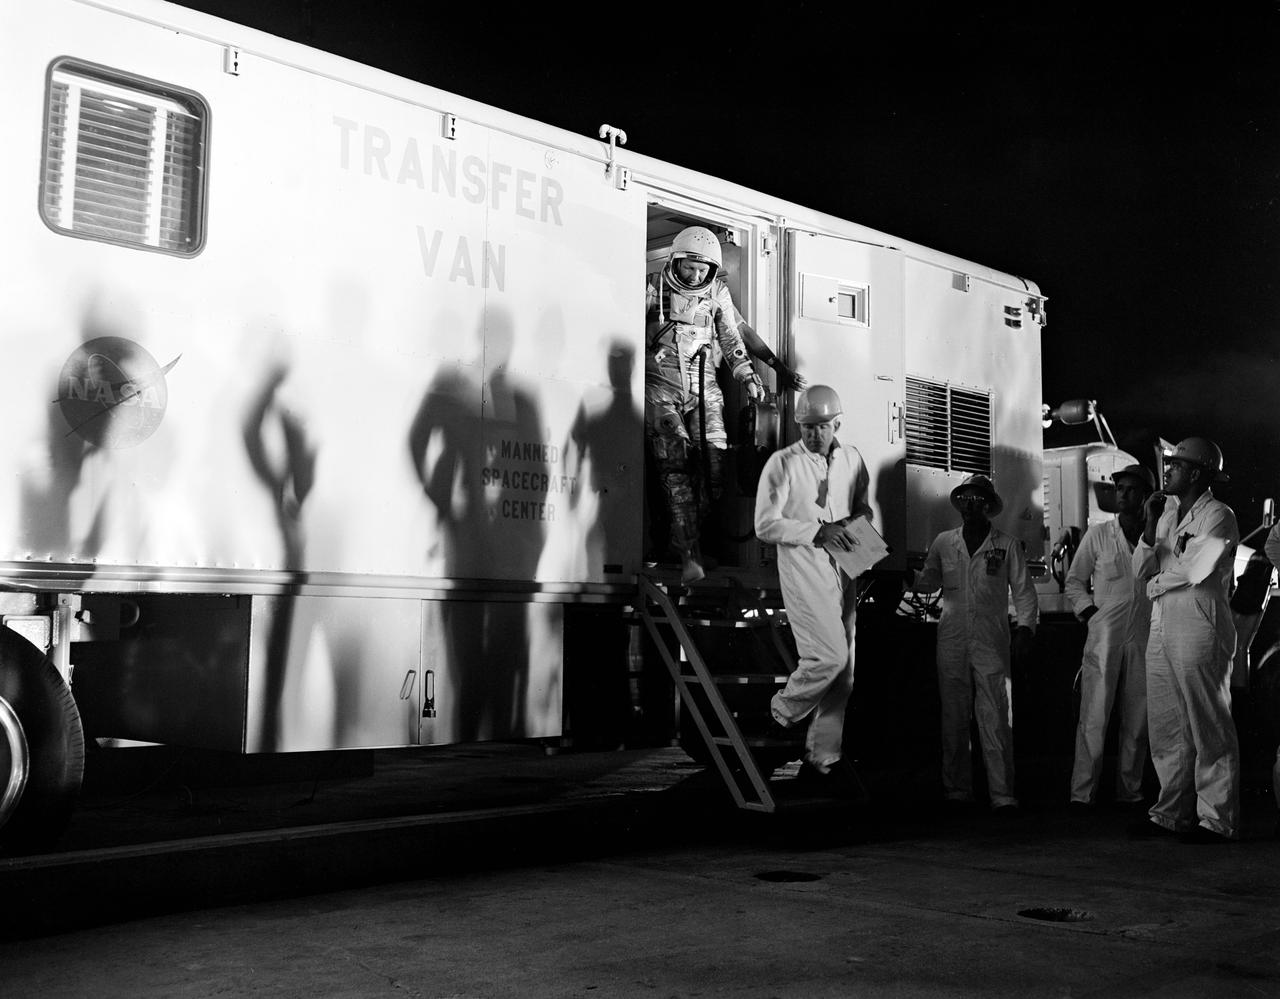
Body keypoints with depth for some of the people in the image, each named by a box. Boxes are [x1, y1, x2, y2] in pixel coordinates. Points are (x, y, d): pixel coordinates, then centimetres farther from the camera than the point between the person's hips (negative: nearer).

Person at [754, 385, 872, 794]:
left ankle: (823, 758, 16)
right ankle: (782, 713, 10)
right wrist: (816, 531, -17)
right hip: (803, 567, -6)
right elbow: (764, 525, -9)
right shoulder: (782, 464, -5)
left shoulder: (852, 459, 10)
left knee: (843, 667, 6)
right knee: (829, 656, -18)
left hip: (843, 569, 6)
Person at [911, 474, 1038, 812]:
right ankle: (957, 791, 15)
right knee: (953, 721, 6)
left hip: (991, 644, -2)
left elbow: (1023, 592, 6)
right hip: (951, 643, 2)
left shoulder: (1007, 546, 5)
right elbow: (928, 582, 21)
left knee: (996, 721, -6)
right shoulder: (943, 543, 11)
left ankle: (1002, 794, -4)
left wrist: (1025, 627, -7)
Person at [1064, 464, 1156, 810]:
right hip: (1104, 636, -2)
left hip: (1144, 638, 2)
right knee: (1094, 718, -6)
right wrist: (1091, 613, -3)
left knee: (1137, 720, 7)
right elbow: (1074, 581, 8)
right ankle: (1081, 792, -4)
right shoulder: (1098, 534, 4)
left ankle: (1130, 791, 16)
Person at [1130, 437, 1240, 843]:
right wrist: (1150, 527, 0)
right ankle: (1171, 811, 17)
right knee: (1165, 726, 9)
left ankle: (1216, 819, 5)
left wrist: (1157, 583, 1)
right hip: (1161, 626, 7)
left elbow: (1196, 570, -14)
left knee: (1208, 726, -1)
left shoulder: (1218, 515, -4)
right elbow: (1141, 570, 13)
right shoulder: (1167, 511, 17)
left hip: (1199, 624, -7)